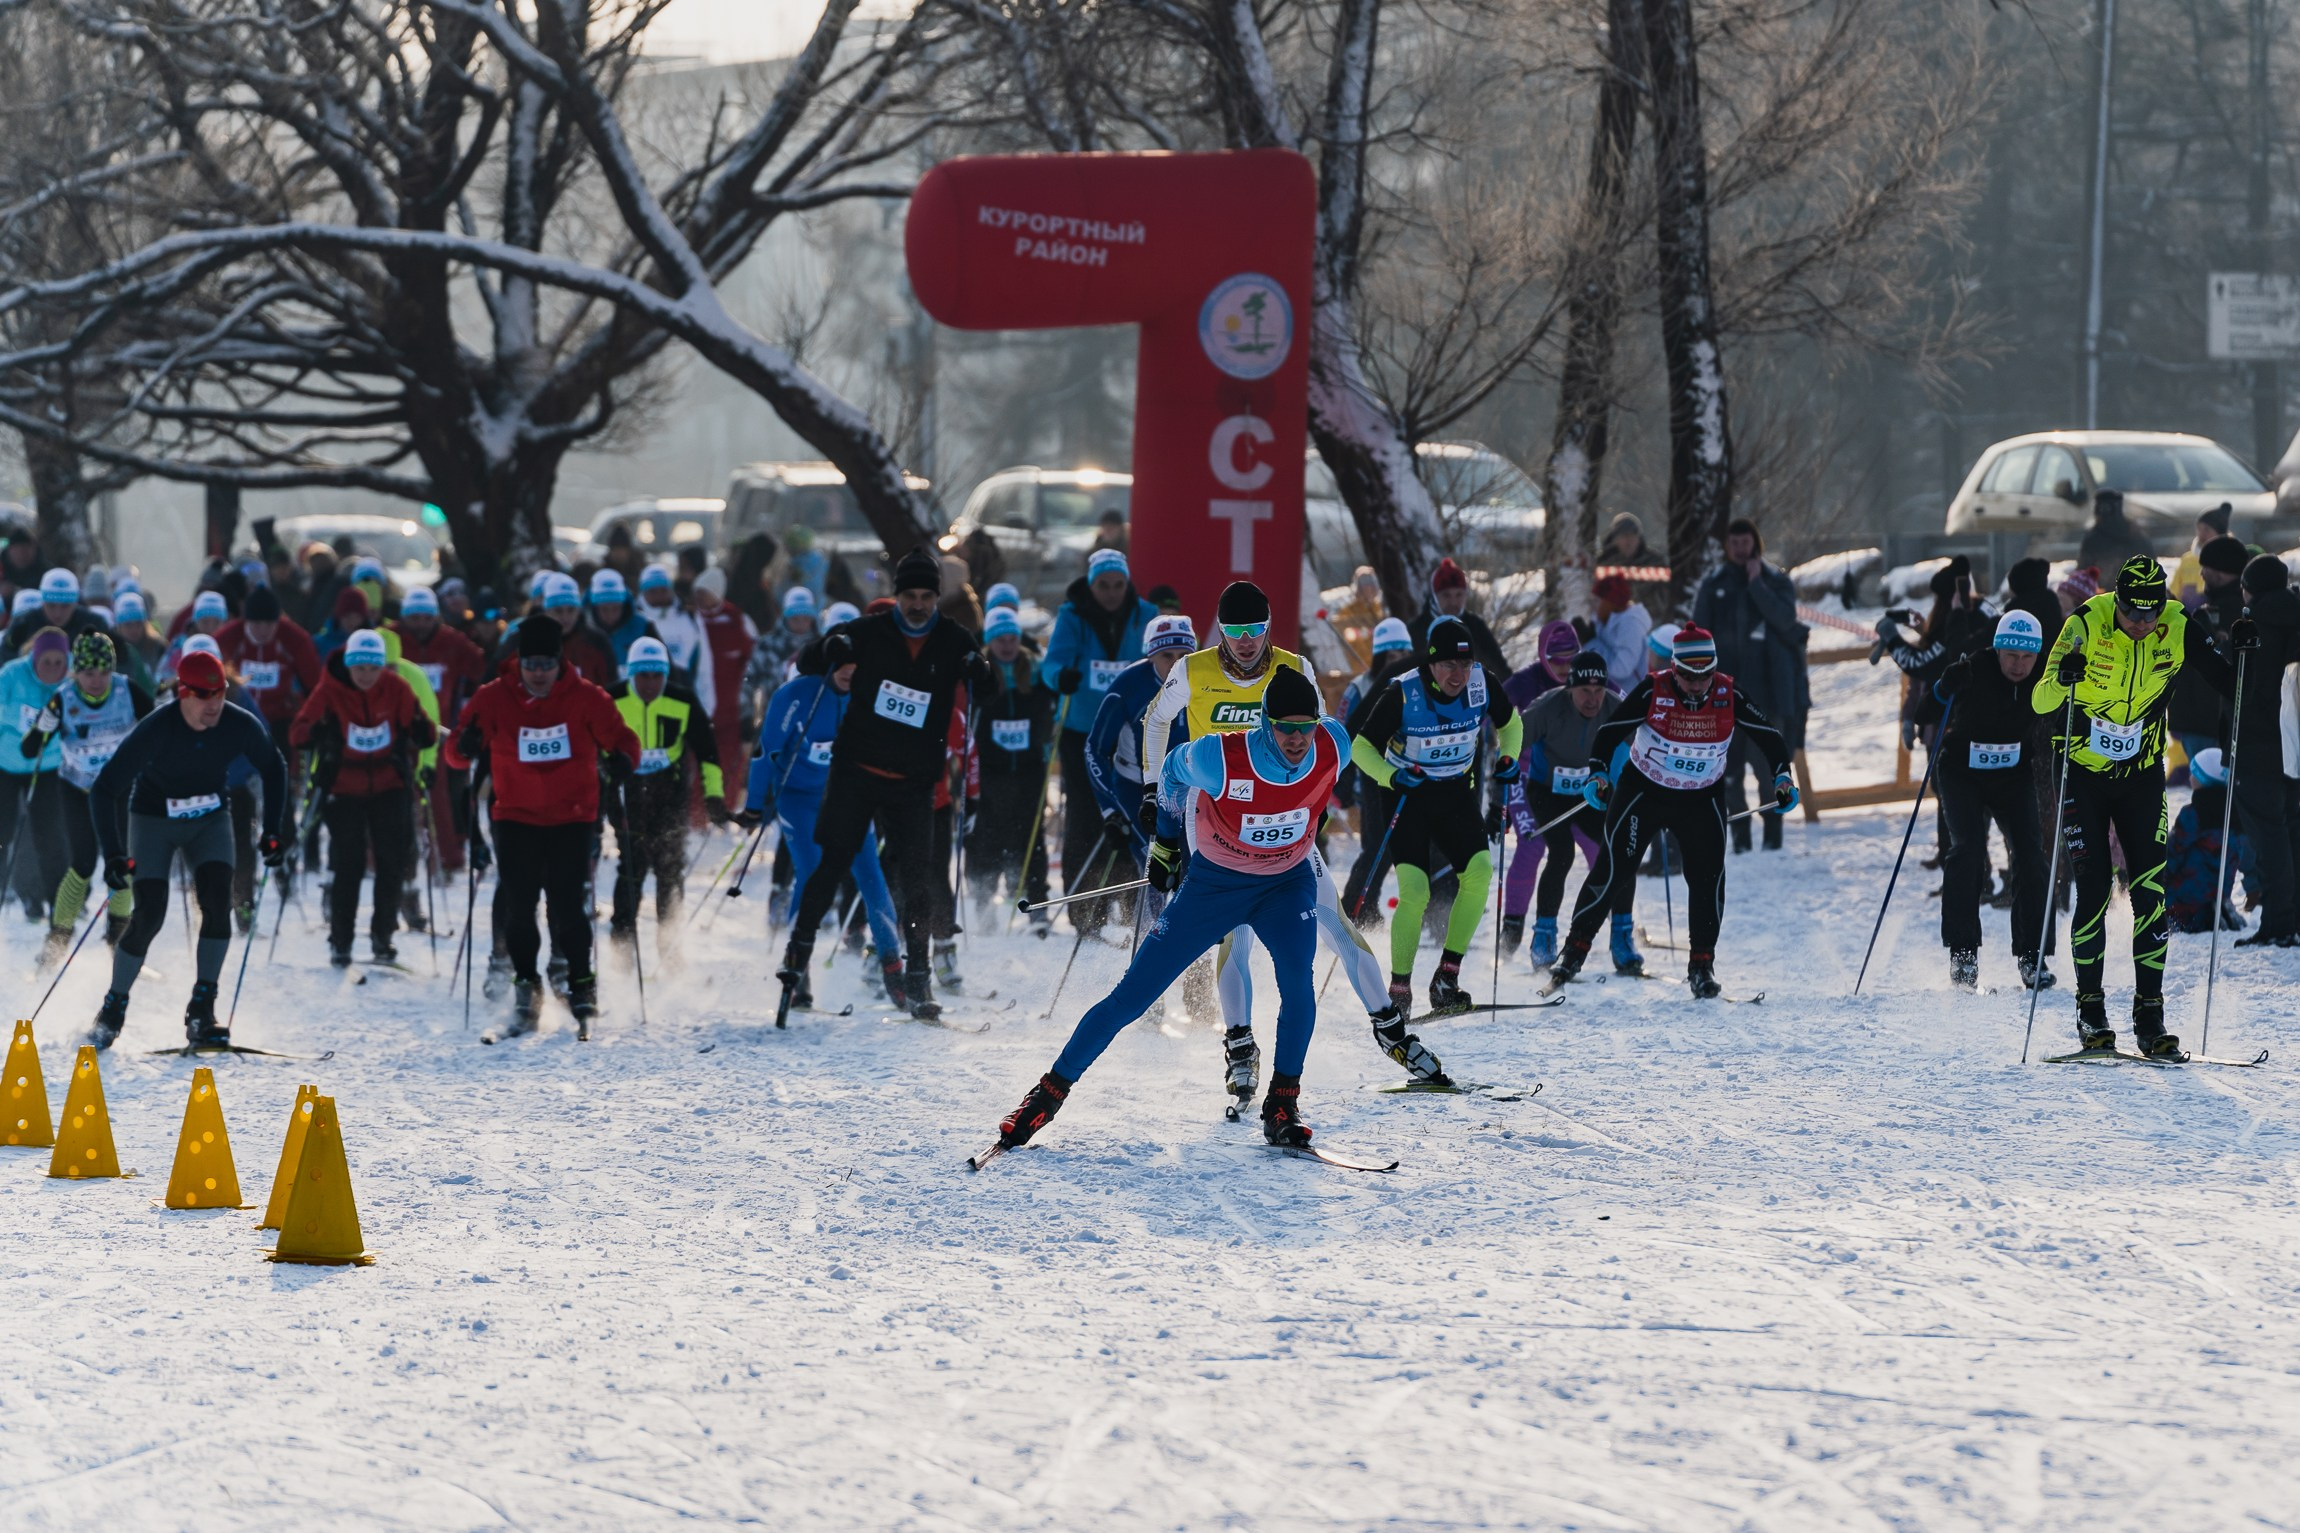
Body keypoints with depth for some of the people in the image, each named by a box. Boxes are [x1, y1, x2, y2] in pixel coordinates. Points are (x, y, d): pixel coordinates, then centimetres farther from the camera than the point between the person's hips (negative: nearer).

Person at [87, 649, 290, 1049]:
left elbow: (273, 769, 1)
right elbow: (105, 790, -27)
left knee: (217, 905, -17)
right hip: (153, 820, -3)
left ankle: (202, 1014, -12)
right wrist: (113, 854, -37)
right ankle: (113, 1009, 6)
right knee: (148, 915, -13)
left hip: (210, 820, 3)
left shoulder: (240, 726, -21)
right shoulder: (155, 730, -30)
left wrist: (274, 829, -5)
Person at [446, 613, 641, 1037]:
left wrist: (620, 762, -21)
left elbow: (621, 740, 2)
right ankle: (526, 984, 17)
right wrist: (466, 748, -23)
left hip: (572, 819, -1)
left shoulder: (586, 699, -3)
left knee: (569, 907, -8)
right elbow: (457, 752, 1)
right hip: (516, 819, 1)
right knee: (517, 907, -1)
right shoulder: (494, 699, -2)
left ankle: (581, 985, 7)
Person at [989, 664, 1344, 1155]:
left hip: (1286, 882, 2)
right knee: (1130, 998, -1)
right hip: (1211, 884, -2)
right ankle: (1051, 1091, 14)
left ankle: (1282, 1105, -12)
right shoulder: (1218, 757, -30)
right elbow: (1173, 771, -5)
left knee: (1297, 980, -27)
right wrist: (1167, 837, 9)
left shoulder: (1333, 747, -21)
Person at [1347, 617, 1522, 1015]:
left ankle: (1447, 977, -13)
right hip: (1408, 795, -3)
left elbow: (1510, 722, 11)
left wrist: (1508, 757, -8)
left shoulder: (1483, 684, -10)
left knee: (1479, 871, -21)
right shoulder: (1403, 694, -20)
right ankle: (1398, 991, -4)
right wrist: (1391, 776, -29)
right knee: (1415, 893, -19)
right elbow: (1362, 747, -11)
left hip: (1456, 794, 3)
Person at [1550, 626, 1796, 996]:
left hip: (1702, 799, 2)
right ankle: (1575, 951, 7)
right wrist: (1597, 773, -26)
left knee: (1708, 878, -7)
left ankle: (1701, 966, 3)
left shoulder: (1728, 696, -14)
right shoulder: (1654, 691, -19)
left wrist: (1782, 778, -13)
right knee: (1613, 870, -4)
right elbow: (1611, 731, -14)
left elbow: (1769, 736, -3)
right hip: (1643, 791, -2)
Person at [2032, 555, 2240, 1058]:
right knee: (2094, 888, -8)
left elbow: (2228, 684, 0)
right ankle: (2090, 1009, 4)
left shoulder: (2177, 630, -11)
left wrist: (2240, 649, -20)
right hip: (2084, 771, -2)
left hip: (2141, 775, 2)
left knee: (2151, 892, -5)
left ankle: (2149, 1013, -2)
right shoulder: (2087, 624, -18)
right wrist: (2061, 681, -42)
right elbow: (2040, 702, -20)